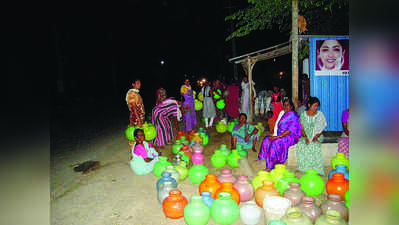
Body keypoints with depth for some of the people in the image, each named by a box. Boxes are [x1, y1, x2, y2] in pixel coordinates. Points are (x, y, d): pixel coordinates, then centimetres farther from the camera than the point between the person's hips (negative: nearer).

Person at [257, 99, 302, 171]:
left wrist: (277, 137, -24)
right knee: (266, 140, -12)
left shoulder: (293, 115, -13)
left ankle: (270, 166, -27)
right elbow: (277, 126, 16)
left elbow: (290, 130, -21)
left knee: (275, 142, -31)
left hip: (292, 136, -8)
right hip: (281, 135, 8)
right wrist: (274, 134, -2)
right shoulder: (282, 113, 13)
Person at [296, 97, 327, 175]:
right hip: (305, 136, 1)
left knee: (314, 145, -32)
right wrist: (305, 138, -15)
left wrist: (316, 137, -16)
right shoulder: (303, 114, 5)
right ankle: (302, 167, -14)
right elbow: (302, 128, 1)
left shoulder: (319, 114, 3)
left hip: (317, 136, -1)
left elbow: (322, 128, 1)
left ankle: (316, 169, -21)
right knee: (300, 144, -29)